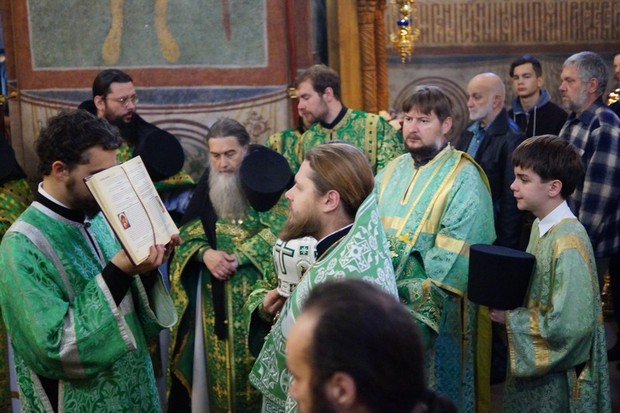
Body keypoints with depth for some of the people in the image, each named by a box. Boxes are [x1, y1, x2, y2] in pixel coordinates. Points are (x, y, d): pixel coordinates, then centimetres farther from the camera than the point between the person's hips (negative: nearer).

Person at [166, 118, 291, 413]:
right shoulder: (207, 183, 8)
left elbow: (279, 227, -13)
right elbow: (189, 229, 6)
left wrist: (240, 255, -22)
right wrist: (206, 253, -15)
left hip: (256, 289, -4)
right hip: (213, 293, 4)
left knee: (254, 360, -2)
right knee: (217, 360, 6)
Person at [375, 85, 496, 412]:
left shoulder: (464, 178, -9)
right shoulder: (392, 172, 10)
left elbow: (453, 255, -17)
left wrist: (406, 290, -19)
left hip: (434, 310, -5)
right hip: (385, 304, 5)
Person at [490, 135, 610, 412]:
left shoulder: (568, 243, -25)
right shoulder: (541, 225, 1)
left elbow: (570, 326, -28)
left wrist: (510, 317, -17)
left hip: (557, 379, -8)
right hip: (532, 367, 8)